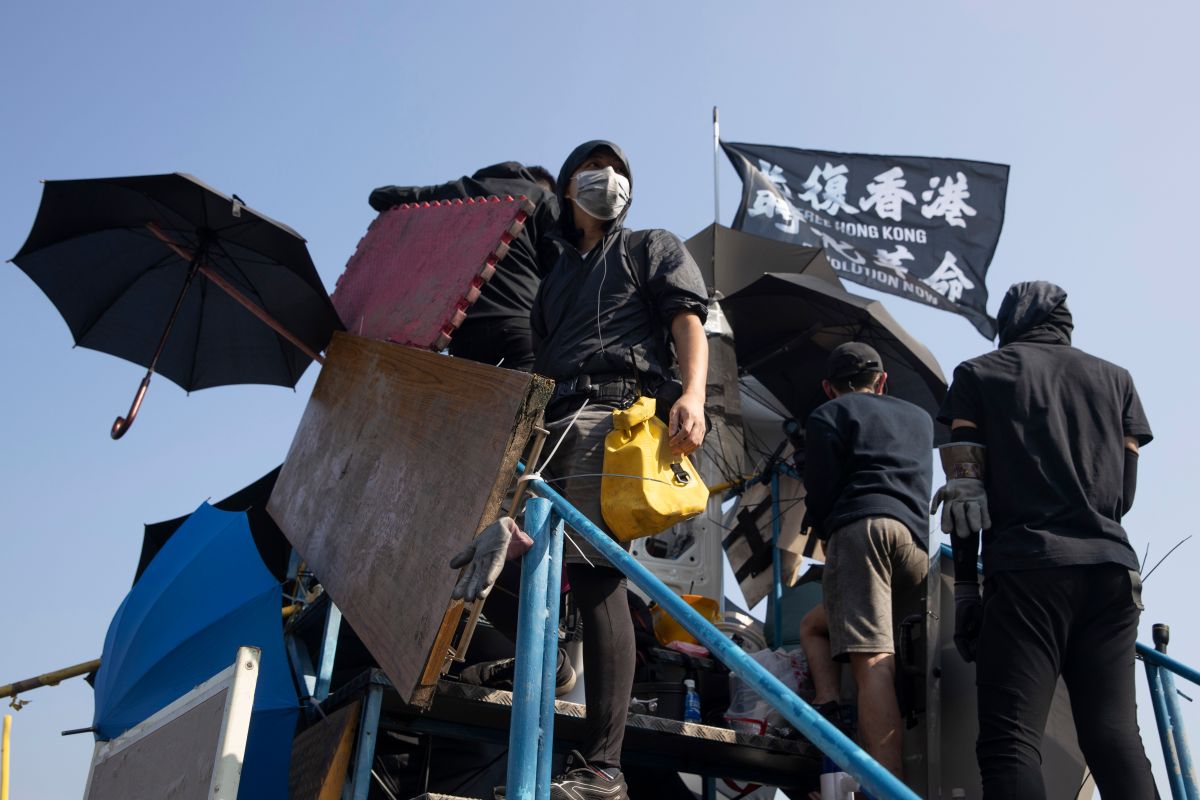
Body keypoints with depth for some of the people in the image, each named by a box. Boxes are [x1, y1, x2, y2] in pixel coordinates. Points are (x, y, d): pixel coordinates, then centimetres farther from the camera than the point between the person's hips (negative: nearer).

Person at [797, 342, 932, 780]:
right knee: (813, 625, 16)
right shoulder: (920, 418, 32)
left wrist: (826, 533, 21)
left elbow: (820, 494, 3)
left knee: (873, 661, -16)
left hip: (864, 526, -6)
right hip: (919, 547, 6)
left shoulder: (827, 415, 13)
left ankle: (891, 789, -29)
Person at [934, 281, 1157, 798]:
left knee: (1010, 742, -11)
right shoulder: (1116, 379, 20)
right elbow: (1125, 491, 16)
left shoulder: (979, 373, 10)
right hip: (1112, 568, 4)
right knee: (1116, 737, 4)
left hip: (1027, 567, -4)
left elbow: (964, 493, 1)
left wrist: (965, 588, 1)